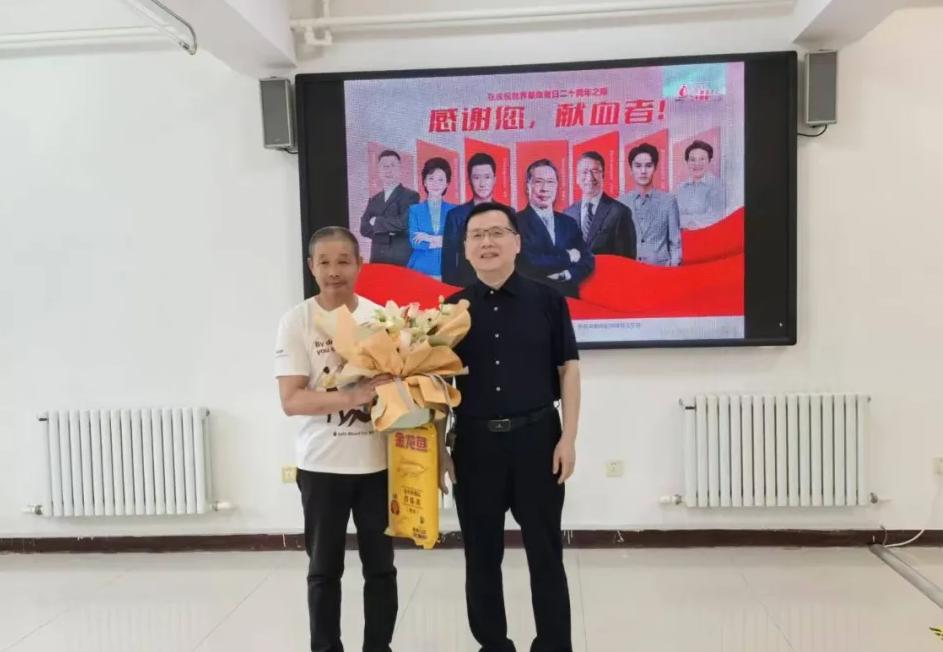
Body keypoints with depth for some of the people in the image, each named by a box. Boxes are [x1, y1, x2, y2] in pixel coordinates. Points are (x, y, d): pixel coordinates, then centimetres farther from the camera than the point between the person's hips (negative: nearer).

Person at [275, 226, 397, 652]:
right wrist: (354, 396, -25)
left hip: (378, 462, 2)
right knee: (324, 569, 13)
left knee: (380, 566, 13)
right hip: (321, 466, -2)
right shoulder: (296, 321, -7)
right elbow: (291, 401, -13)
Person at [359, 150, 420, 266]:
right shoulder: (374, 200, 17)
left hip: (402, 260, -5)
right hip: (377, 259, 5)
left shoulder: (411, 196, 1)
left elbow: (403, 223, -13)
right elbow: (364, 228, 7)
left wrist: (377, 222, -1)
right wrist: (388, 229, -11)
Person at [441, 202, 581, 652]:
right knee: (481, 555, 12)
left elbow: (568, 369, 1)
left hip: (537, 437, -1)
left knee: (545, 550, 9)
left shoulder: (546, 300, 0)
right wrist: (437, 449, 2)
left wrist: (568, 438, -5)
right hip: (474, 443, 2)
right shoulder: (452, 309, 4)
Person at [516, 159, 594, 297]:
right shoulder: (516, 222, -6)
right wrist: (567, 257, -4)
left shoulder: (569, 223, 14)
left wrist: (567, 274, -12)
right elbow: (530, 263, -16)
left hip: (569, 295, 4)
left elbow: (588, 261, 8)